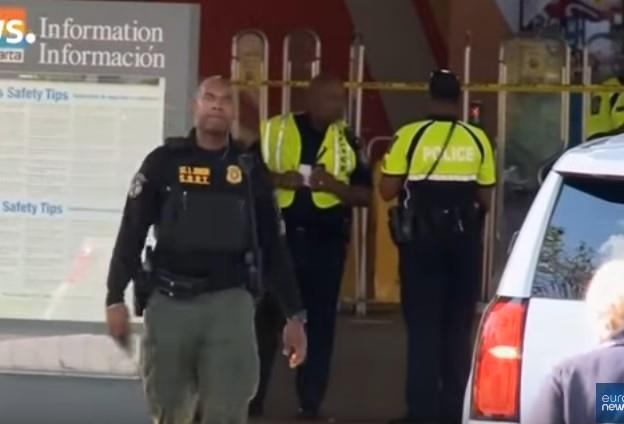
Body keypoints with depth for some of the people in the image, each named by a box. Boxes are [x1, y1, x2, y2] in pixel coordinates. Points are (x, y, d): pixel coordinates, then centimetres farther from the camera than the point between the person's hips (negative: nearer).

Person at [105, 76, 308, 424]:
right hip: (170, 301, 0)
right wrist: (116, 298, -7)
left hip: (230, 301, 0)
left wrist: (295, 314, 7)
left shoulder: (251, 171, 7)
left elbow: (274, 246, 10)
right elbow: (131, 233, 1)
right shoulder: (163, 162, 2)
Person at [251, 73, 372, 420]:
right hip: (278, 235, -2)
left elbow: (365, 194, 8)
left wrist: (335, 186, -11)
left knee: (319, 321, 3)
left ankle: (310, 403, 9)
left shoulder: (347, 141, 9)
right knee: (265, 316, 0)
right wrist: (276, 179, -14)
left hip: (325, 241, 2)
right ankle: (251, 398, 8)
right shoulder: (274, 130, 4)